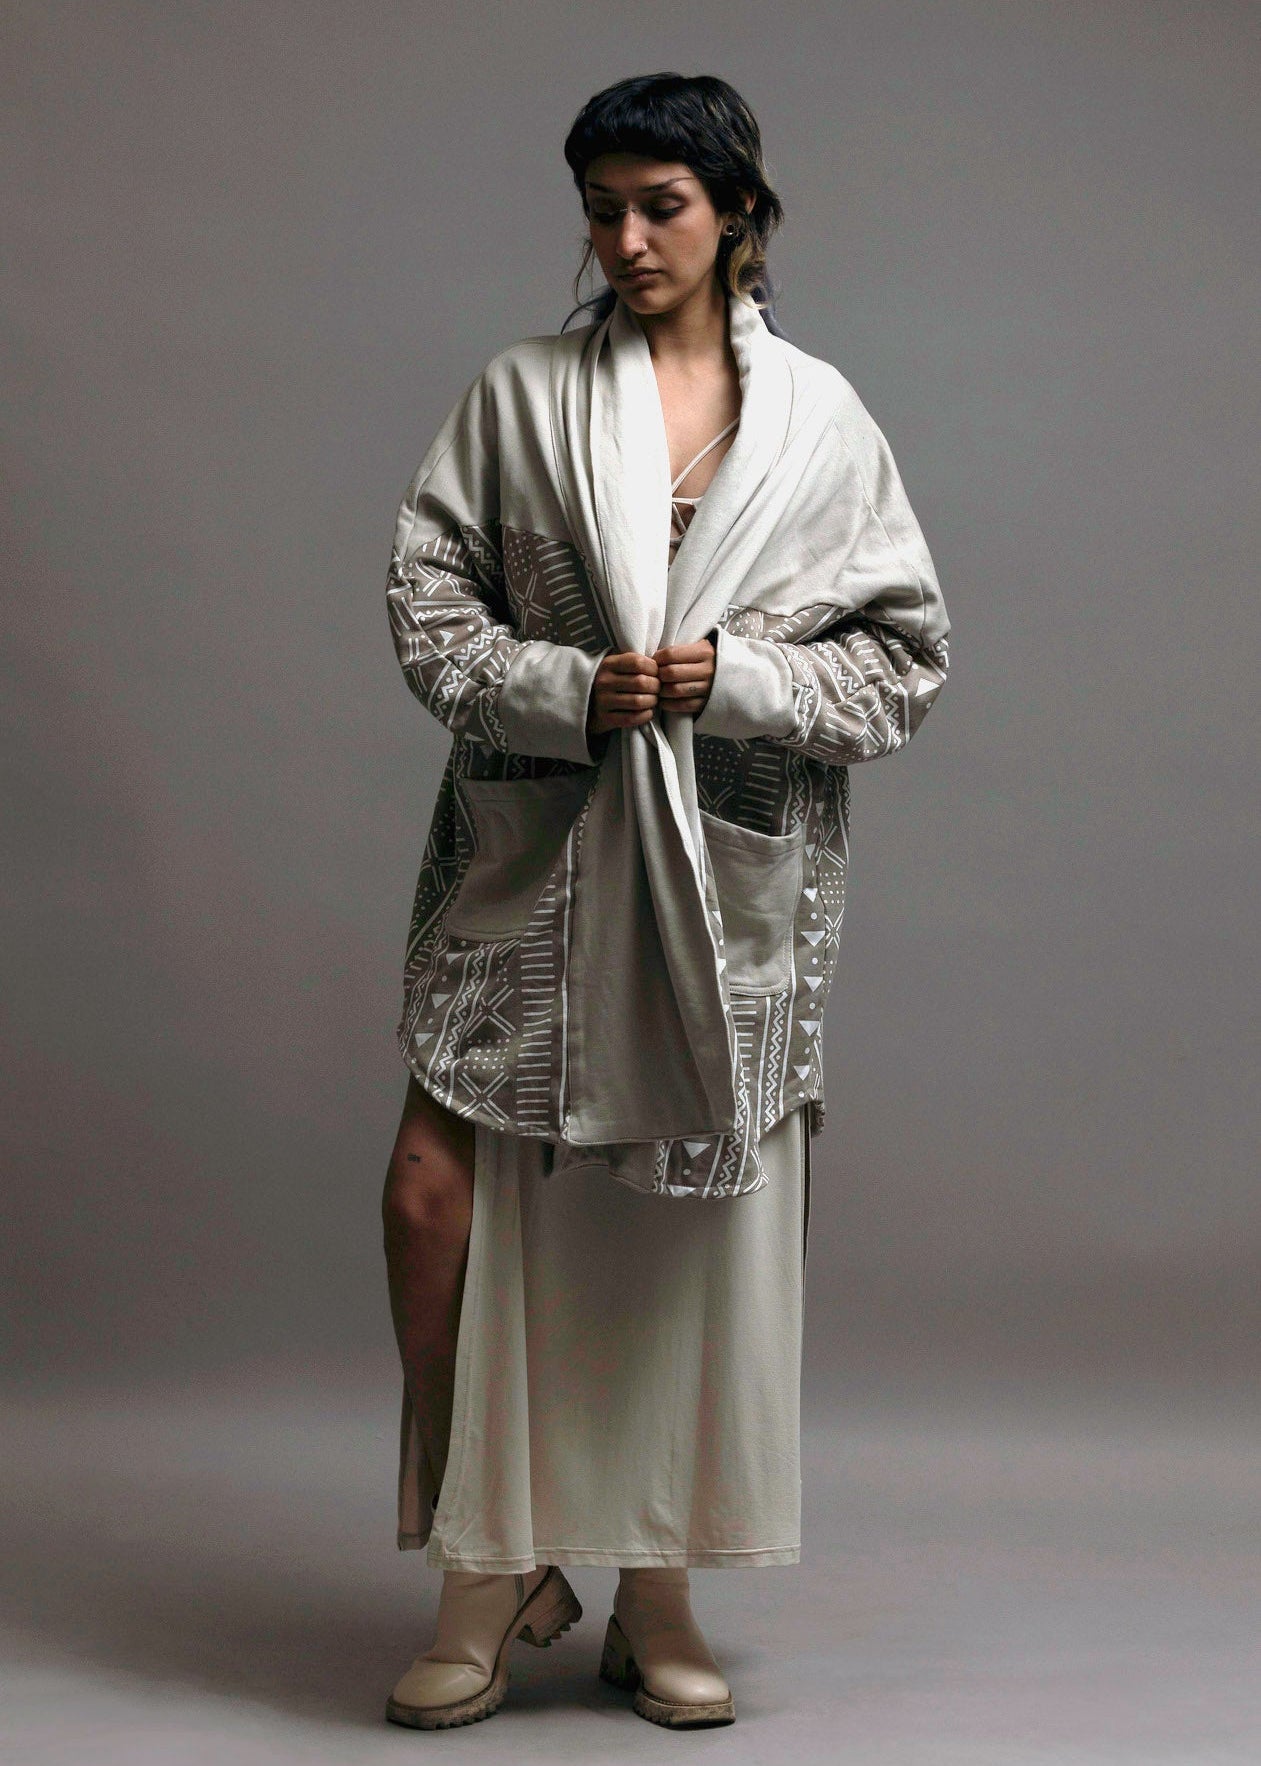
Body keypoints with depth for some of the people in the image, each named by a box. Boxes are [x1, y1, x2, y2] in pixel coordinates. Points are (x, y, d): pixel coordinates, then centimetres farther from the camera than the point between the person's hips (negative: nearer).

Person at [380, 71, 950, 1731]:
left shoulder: (820, 418, 5)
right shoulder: (520, 394, 4)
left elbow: (908, 652, 4)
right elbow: (426, 599, 1)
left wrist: (735, 679, -12)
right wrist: (567, 688, -14)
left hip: (733, 878, 0)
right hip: (534, 860, 0)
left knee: (700, 1227, 6)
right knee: (440, 1195, -7)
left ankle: (658, 1595, 22)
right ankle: (502, 1570, 12)